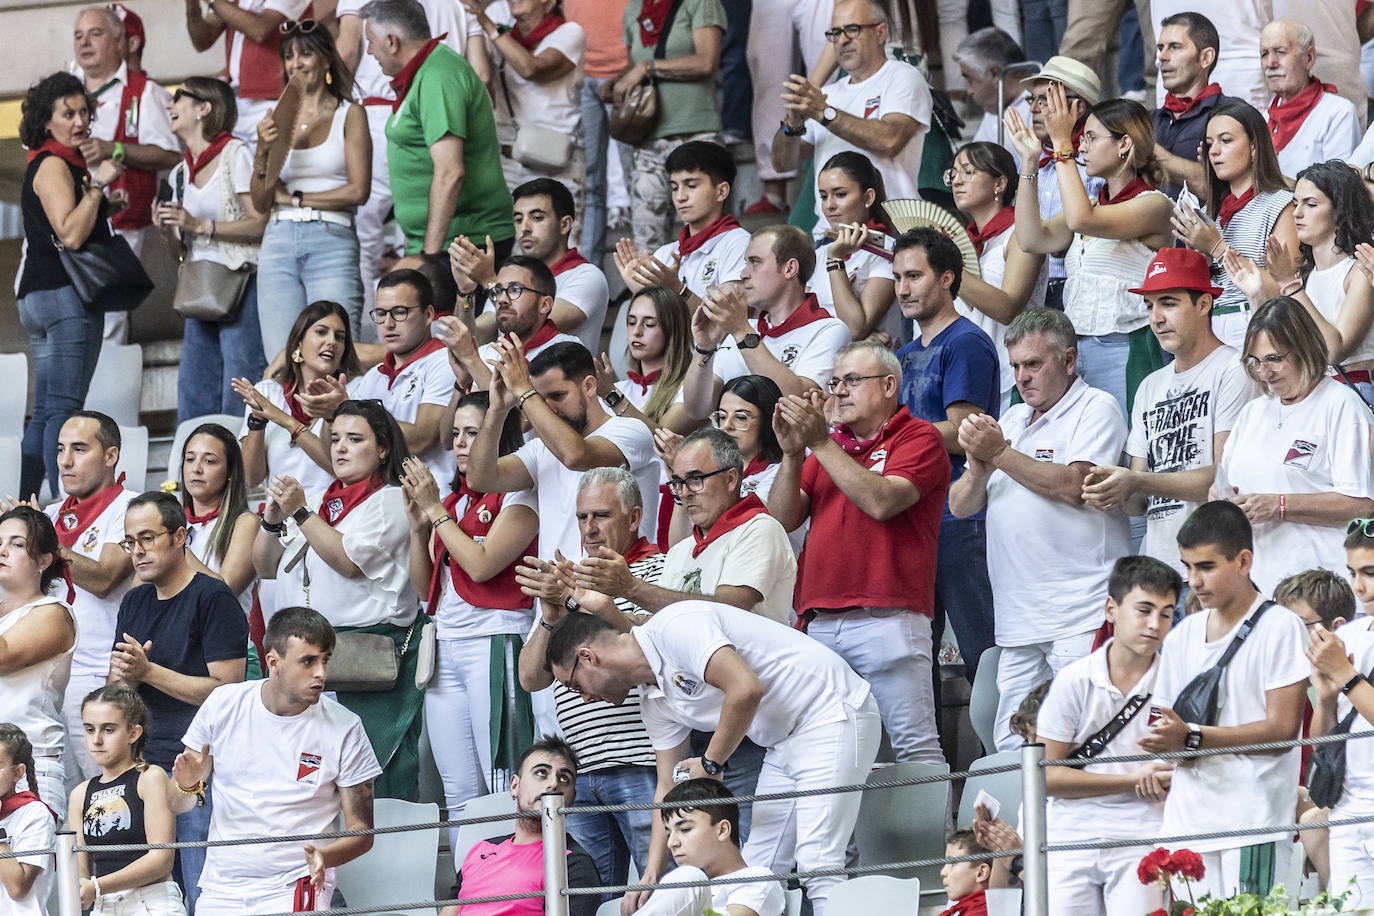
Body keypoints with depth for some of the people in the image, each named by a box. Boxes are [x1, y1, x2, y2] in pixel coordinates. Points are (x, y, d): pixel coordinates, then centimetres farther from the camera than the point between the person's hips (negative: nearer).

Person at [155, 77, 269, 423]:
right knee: (193, 407, 4)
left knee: (238, 403, -12)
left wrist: (200, 226, -15)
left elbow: (261, 224, -12)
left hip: (240, 288, -8)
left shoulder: (235, 154, -4)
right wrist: (170, 232, 1)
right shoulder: (181, 174, 18)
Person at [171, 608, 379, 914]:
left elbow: (361, 832, 1)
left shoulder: (344, 728, -3)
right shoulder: (223, 705, 4)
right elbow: (176, 806, 11)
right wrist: (188, 785, -13)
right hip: (221, 887, 3)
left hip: (295, 889, -3)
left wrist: (324, 856, -20)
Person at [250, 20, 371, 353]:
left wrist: (294, 197, 0)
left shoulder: (349, 115, 7)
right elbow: (260, 203, 13)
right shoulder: (277, 122, 16)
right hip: (278, 242, 3)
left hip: (332, 241, -3)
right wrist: (264, 152, -4)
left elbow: (358, 191, -2)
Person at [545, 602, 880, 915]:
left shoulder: (674, 628, -18)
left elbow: (745, 689, -29)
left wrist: (710, 763, -14)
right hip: (784, 743, 10)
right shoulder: (654, 702, 12)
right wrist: (651, 874, 7)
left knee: (817, 867, -19)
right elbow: (669, 788, 16)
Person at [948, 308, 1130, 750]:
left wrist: (999, 453, -9)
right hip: (1019, 622, 7)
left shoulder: (1095, 408, 1)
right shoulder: (1011, 420, 22)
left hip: (1080, 618, -7)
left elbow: (1073, 486, -15)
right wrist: (978, 468, -4)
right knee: (1011, 752, 3)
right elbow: (960, 506, 18)